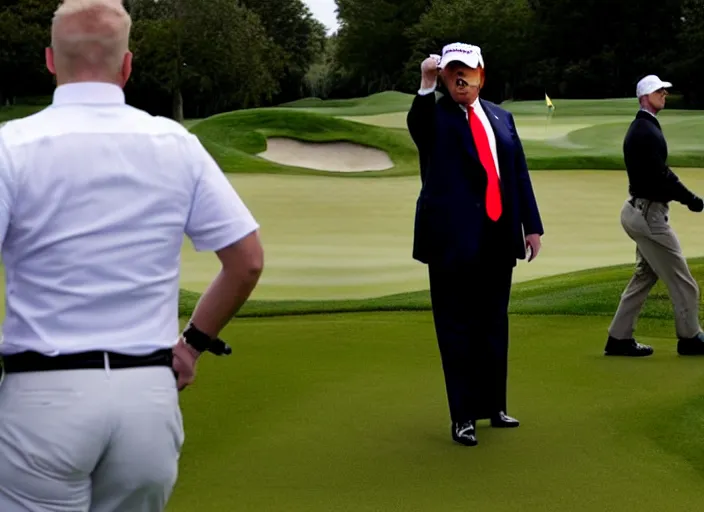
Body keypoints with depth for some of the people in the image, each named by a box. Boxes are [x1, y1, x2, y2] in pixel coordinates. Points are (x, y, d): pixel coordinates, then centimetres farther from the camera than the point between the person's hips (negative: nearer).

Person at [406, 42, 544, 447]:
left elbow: (519, 173, 12)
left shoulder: (501, 117, 12)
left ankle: (495, 405, 27)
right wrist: (427, 87, -39)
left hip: (498, 238, 5)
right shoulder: (434, 116, -2)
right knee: (457, 326, 1)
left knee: (495, 323, 14)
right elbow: (418, 128, -27)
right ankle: (463, 416, 8)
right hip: (454, 239, -5)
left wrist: (532, 225, 9)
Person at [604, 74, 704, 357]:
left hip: (640, 211, 10)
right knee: (681, 280, 1)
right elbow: (660, 176, -24)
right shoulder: (646, 131, -19)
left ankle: (619, 338, 16)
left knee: (645, 276, 15)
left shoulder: (642, 128, 15)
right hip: (649, 214, -10)